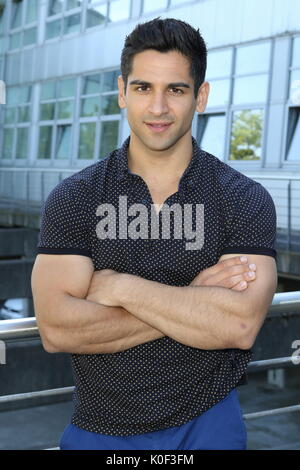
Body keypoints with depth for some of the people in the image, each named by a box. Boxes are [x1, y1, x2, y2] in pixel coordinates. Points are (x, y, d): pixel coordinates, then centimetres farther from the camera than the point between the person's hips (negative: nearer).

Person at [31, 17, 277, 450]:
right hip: (97, 429, 1)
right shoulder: (72, 199, -6)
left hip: (206, 426, 0)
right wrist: (194, 300, -19)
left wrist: (122, 287, -17)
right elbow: (56, 329, -17)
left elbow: (239, 327, -20)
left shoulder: (245, 200, -8)